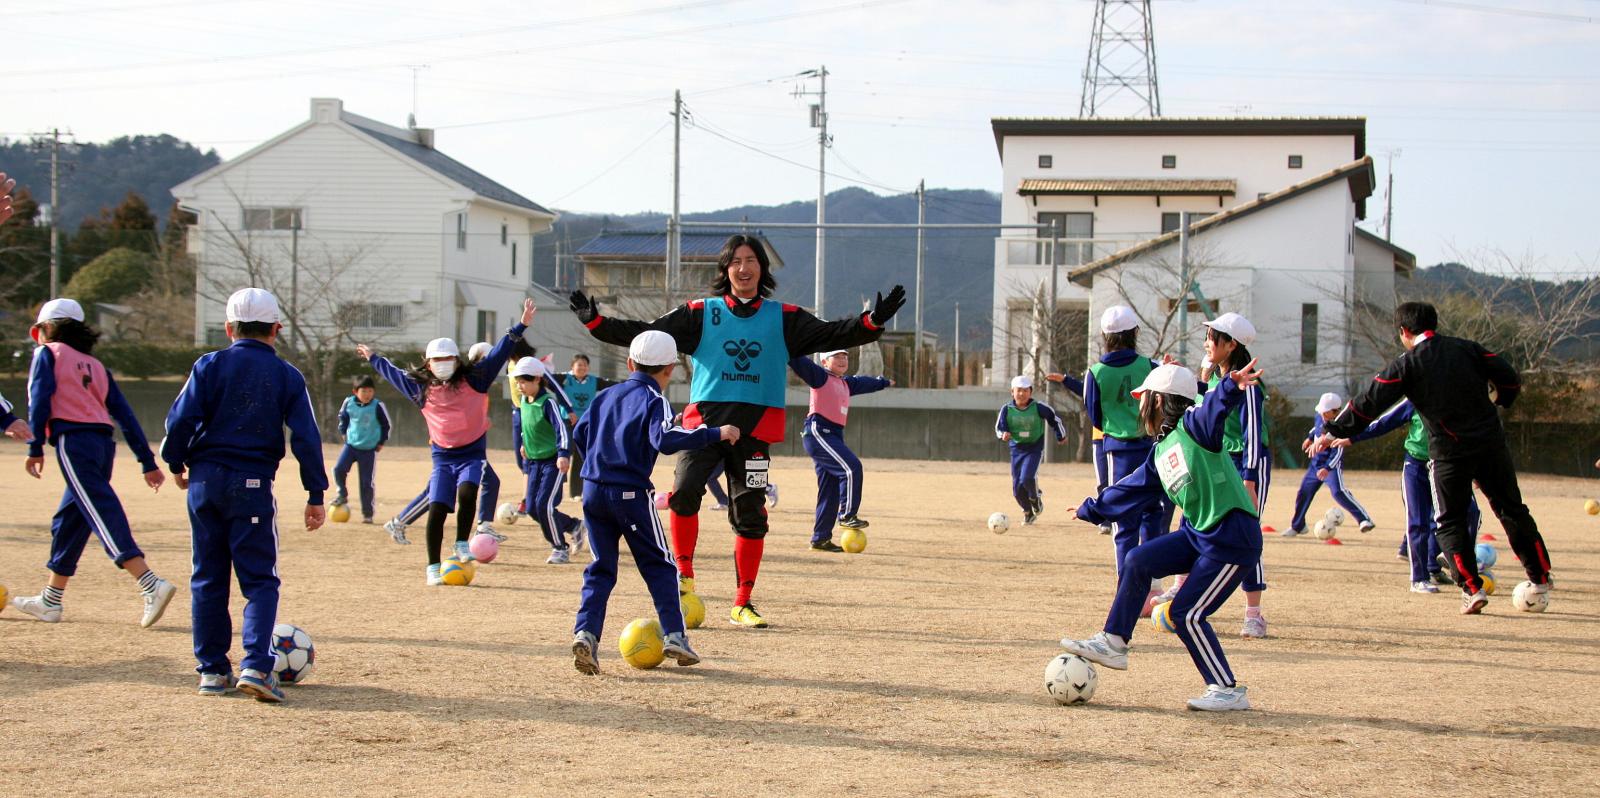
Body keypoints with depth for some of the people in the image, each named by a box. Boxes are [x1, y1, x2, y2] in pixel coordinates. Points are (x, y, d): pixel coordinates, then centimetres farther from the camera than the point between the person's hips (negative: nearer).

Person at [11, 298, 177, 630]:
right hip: (104, 442, 7)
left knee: (105, 517, -15)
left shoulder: (48, 354, 8)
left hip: (73, 441, -7)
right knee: (68, 522, 17)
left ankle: (152, 584, -29)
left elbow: (40, 400, -7)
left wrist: (35, 447, -8)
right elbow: (124, 414, 17)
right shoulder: (96, 365, 24)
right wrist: (147, 461, 15)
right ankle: (50, 601, 25)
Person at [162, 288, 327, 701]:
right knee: (260, 580, 3)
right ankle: (255, 665, -14)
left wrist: (176, 463, 10)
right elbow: (306, 437, -3)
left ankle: (212, 669, 14)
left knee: (208, 578, 11)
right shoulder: (287, 376, 2)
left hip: (205, 481, 2)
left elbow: (181, 419, -7)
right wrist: (316, 495, 1)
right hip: (253, 485, -1)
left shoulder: (209, 365, 1)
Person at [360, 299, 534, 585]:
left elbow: (499, 354, -4)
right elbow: (393, 373, 27)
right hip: (442, 458, 2)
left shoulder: (473, 379, 0)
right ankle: (433, 567, 2)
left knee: (467, 492, -29)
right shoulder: (421, 388, 8)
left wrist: (521, 326, -11)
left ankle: (462, 544, -10)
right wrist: (373, 358, 41)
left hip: (472, 454, -2)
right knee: (437, 510, -7)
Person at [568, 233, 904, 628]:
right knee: (684, 492, -23)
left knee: (751, 517, 3)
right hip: (704, 421, -1)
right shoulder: (701, 313, 7)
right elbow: (647, 332, 2)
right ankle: (683, 574, -2)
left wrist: (872, 321, -16)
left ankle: (742, 603, 15)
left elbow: (830, 334, 1)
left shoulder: (784, 319, 10)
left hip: (753, 431, 1)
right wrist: (596, 323, -9)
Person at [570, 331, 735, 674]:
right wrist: (715, 433, -20)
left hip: (593, 489, 5)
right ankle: (673, 634, 1)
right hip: (631, 493, -5)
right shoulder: (654, 400, -5)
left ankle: (586, 632, -5)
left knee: (600, 568, 12)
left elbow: (579, 433, 19)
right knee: (658, 565, 7)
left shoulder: (606, 395, 14)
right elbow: (665, 439, -23)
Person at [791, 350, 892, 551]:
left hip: (834, 436, 9)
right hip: (817, 432, -9)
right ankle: (847, 516, -8)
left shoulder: (846, 383, 21)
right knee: (851, 467, -19)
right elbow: (799, 362, -16)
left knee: (831, 489, 6)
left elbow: (865, 383, 41)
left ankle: (821, 538, 9)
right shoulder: (820, 376, -2)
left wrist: (884, 382, 59)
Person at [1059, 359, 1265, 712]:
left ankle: (1229, 691, 4)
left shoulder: (1194, 426, -13)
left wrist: (1231, 386, -58)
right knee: (1137, 561, 2)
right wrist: (1090, 509, 39)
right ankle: (1113, 644, 9)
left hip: (1234, 537, -8)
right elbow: (1132, 488, 28)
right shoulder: (1160, 451, 14)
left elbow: (1216, 405, -36)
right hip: (1197, 533, 9)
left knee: (1186, 614, -8)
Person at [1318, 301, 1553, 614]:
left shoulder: (1406, 364, -3)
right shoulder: (1467, 348, 7)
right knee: (1513, 509, 16)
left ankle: (1472, 589, -2)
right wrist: (1497, 401, 25)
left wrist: (1334, 432, -1)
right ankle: (1540, 577, 22)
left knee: (1450, 522, 9)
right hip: (1491, 444, 3)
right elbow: (1510, 379, 4)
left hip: (1450, 453, -3)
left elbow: (1370, 402, -5)